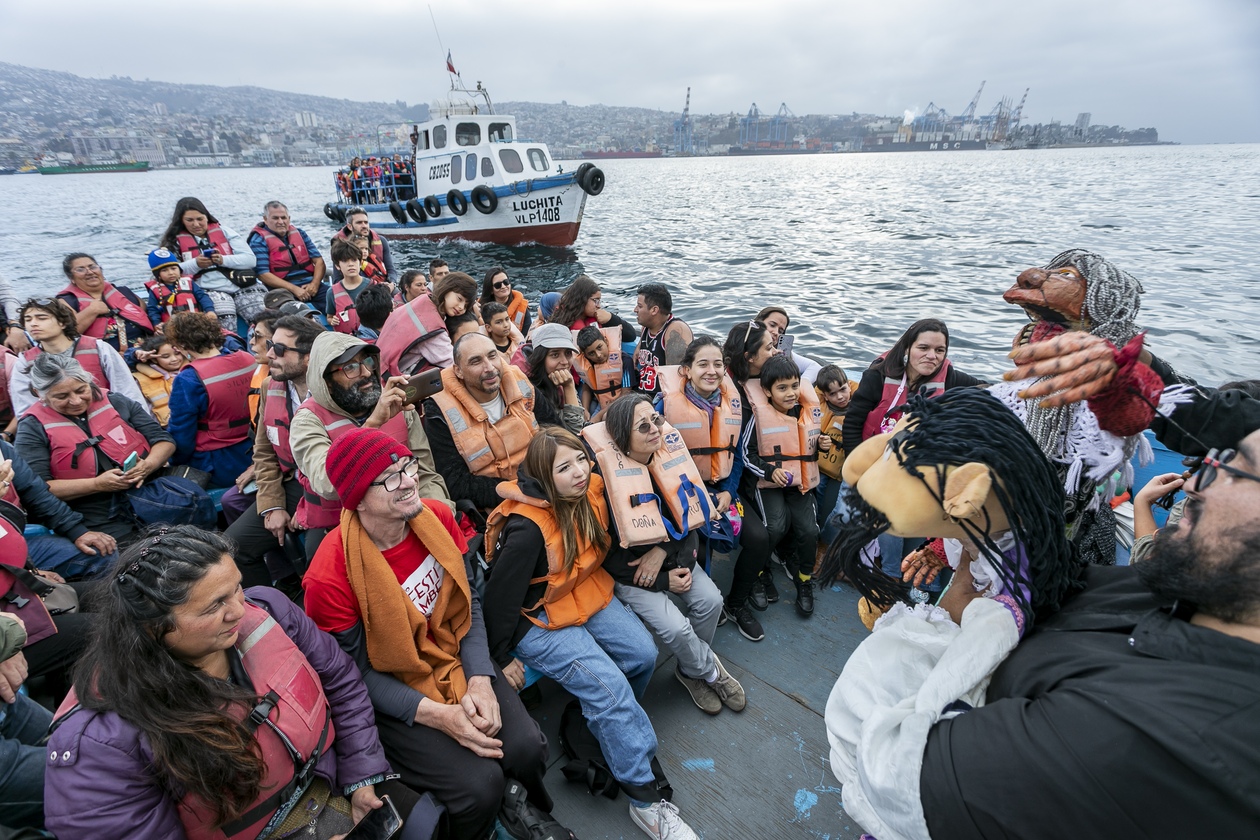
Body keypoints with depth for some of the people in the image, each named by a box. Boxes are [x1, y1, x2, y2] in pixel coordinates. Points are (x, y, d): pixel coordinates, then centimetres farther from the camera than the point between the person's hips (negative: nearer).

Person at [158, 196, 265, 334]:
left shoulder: (223, 232, 18)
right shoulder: (175, 241, 17)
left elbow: (250, 259, 7)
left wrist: (224, 260, -8)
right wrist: (196, 264, -9)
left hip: (242, 286, 1)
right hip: (210, 290, -1)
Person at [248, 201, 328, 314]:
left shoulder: (300, 233, 19)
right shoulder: (259, 240, 4)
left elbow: (319, 260, 13)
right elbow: (262, 274, -7)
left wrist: (314, 284, -7)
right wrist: (294, 289, -17)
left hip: (310, 283, 4)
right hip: (282, 288, -4)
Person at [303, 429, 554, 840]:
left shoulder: (437, 517, -10)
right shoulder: (329, 578, -25)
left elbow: (469, 604, -1)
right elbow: (357, 674, -14)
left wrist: (480, 681, -12)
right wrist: (439, 716, -22)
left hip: (456, 658, 4)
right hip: (389, 692, -4)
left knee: (526, 747, -13)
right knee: (479, 784, -20)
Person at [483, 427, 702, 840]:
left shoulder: (593, 491, -9)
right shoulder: (527, 528, -30)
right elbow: (499, 594, -20)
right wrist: (503, 657, -10)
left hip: (588, 594, 7)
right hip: (538, 619, -7)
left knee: (642, 653, -9)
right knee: (609, 685, -18)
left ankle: (600, 724, 20)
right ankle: (644, 798, -2)